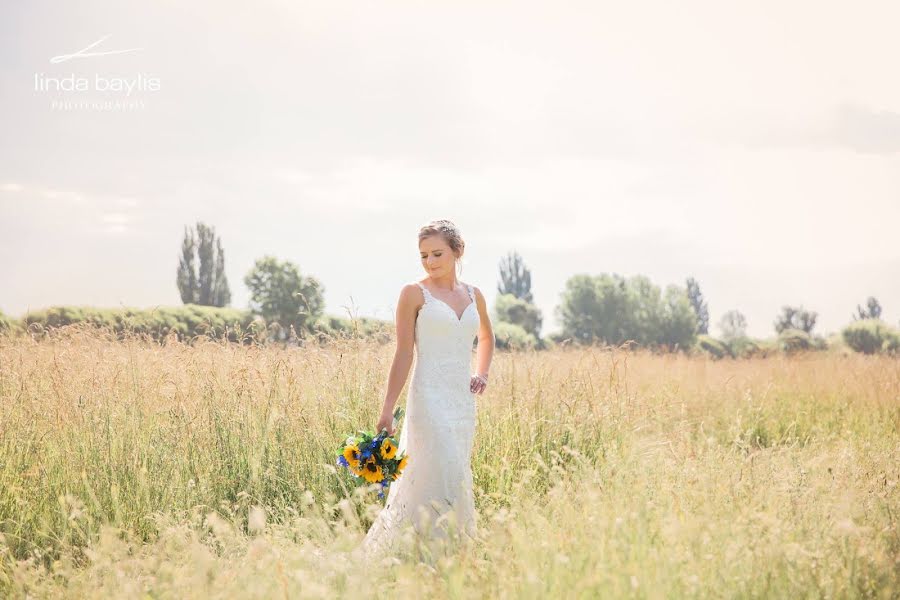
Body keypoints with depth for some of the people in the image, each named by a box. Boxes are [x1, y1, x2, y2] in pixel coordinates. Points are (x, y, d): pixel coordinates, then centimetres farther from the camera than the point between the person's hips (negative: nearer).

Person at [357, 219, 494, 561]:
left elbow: (486, 337, 33)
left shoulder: (473, 295, 13)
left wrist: (482, 374, 15)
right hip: (430, 400, -6)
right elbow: (404, 355, -5)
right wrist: (387, 411, -10)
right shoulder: (414, 294, -2)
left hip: (464, 401, 6)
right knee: (446, 482, -16)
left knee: (421, 485, 7)